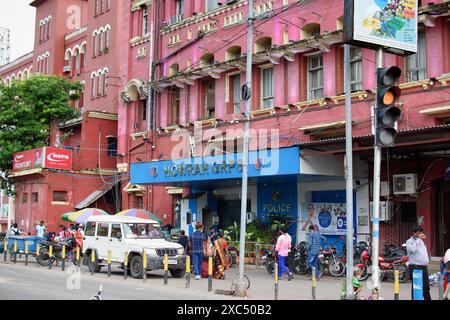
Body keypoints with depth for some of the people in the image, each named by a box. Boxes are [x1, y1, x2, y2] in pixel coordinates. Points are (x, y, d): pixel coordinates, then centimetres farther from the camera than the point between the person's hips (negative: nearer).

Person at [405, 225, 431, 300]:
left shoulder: (421, 241, 19)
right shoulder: (409, 242, -7)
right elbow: (412, 249, -28)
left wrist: (427, 261, 18)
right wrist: (418, 239, -23)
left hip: (424, 267, 8)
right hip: (415, 267, -7)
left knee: (426, 286, 11)